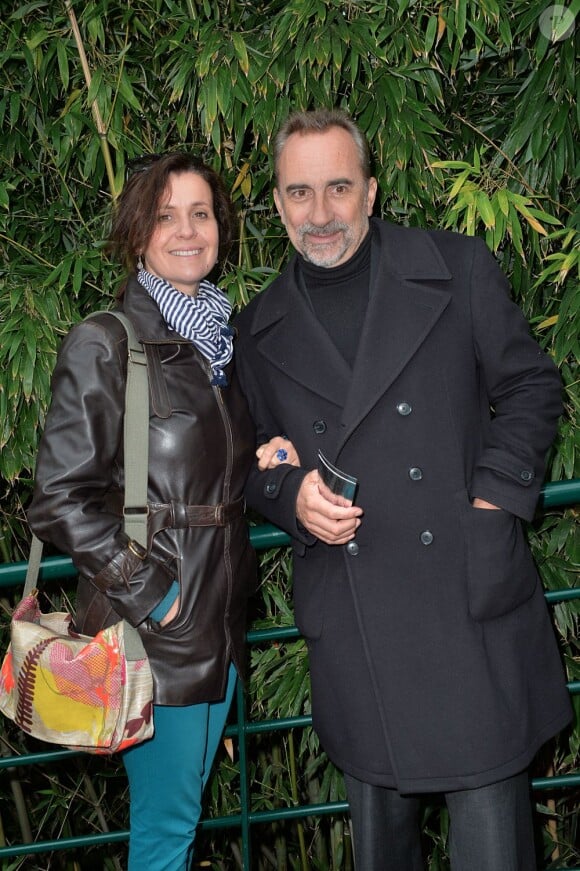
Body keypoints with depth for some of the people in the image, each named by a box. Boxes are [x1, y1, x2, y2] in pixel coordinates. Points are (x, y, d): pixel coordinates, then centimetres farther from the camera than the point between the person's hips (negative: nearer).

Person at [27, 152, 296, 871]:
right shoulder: (105, 343, -10)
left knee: (184, 808, 18)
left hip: (219, 622, 7)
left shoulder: (223, 339, 12)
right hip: (149, 629, -7)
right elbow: (61, 499, -14)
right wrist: (148, 593, -16)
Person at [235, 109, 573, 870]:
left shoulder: (459, 269, 1)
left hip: (470, 599, -2)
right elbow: (258, 460, 16)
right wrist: (292, 496, -6)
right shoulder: (261, 328, 8)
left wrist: (495, 497, -7)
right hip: (351, 622, 2)